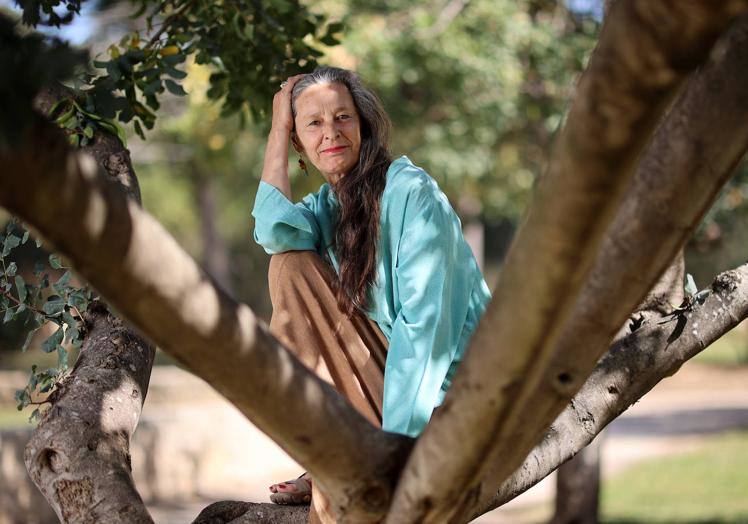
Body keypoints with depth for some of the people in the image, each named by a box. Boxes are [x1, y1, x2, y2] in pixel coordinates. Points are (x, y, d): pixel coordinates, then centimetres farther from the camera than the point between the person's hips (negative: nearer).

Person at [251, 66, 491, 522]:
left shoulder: (410, 189, -14)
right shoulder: (326, 205, 6)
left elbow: (425, 319, -20)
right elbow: (275, 230, -18)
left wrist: (392, 441, -26)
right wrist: (278, 125, -7)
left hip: (446, 386, -8)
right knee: (291, 265, -11)